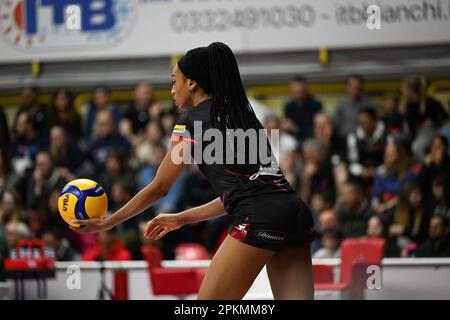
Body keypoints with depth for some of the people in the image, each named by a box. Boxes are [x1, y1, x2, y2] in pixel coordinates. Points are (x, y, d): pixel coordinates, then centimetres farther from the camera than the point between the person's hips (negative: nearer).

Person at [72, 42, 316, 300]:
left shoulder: (193, 119, 6)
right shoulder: (241, 113, 25)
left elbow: (158, 188, 11)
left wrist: (106, 223, 21)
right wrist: (182, 219, 37)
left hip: (259, 219, -7)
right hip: (296, 214, 7)